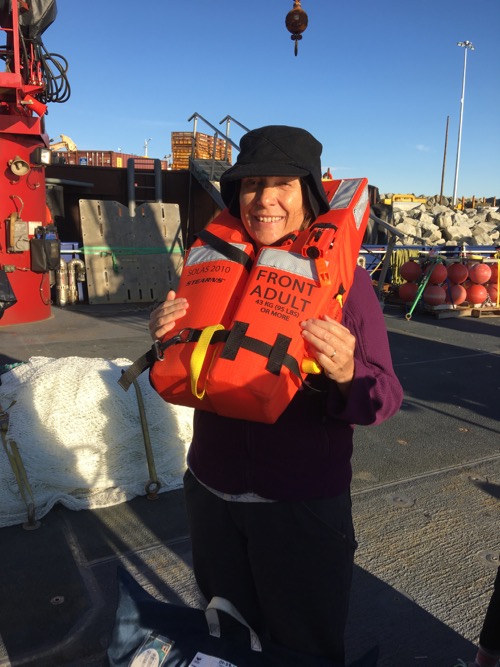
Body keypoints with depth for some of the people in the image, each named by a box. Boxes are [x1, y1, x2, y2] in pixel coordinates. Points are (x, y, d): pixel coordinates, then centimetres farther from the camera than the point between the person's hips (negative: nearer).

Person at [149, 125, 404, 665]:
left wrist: (346, 374, -34)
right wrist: (166, 344, -14)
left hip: (302, 504, -3)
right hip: (211, 490, 4)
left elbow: (383, 399, -13)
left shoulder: (343, 275, -12)